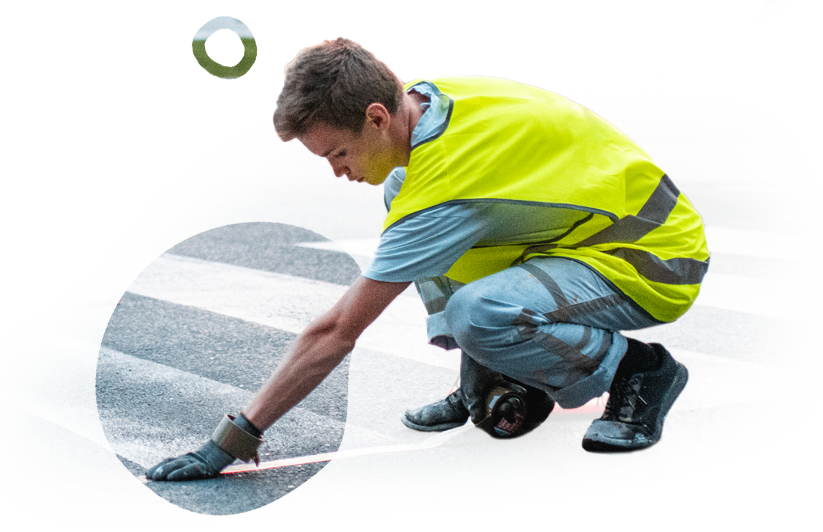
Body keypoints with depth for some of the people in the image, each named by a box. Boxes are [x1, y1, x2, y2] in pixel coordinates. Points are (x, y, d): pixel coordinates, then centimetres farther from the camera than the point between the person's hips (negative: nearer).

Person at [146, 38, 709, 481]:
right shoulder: (424, 95, -5)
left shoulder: (444, 188, -30)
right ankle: (494, 379, 8)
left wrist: (235, 439, -23)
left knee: (477, 315, -34)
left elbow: (335, 334, -28)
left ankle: (638, 370, -6)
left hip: (656, 262, -9)